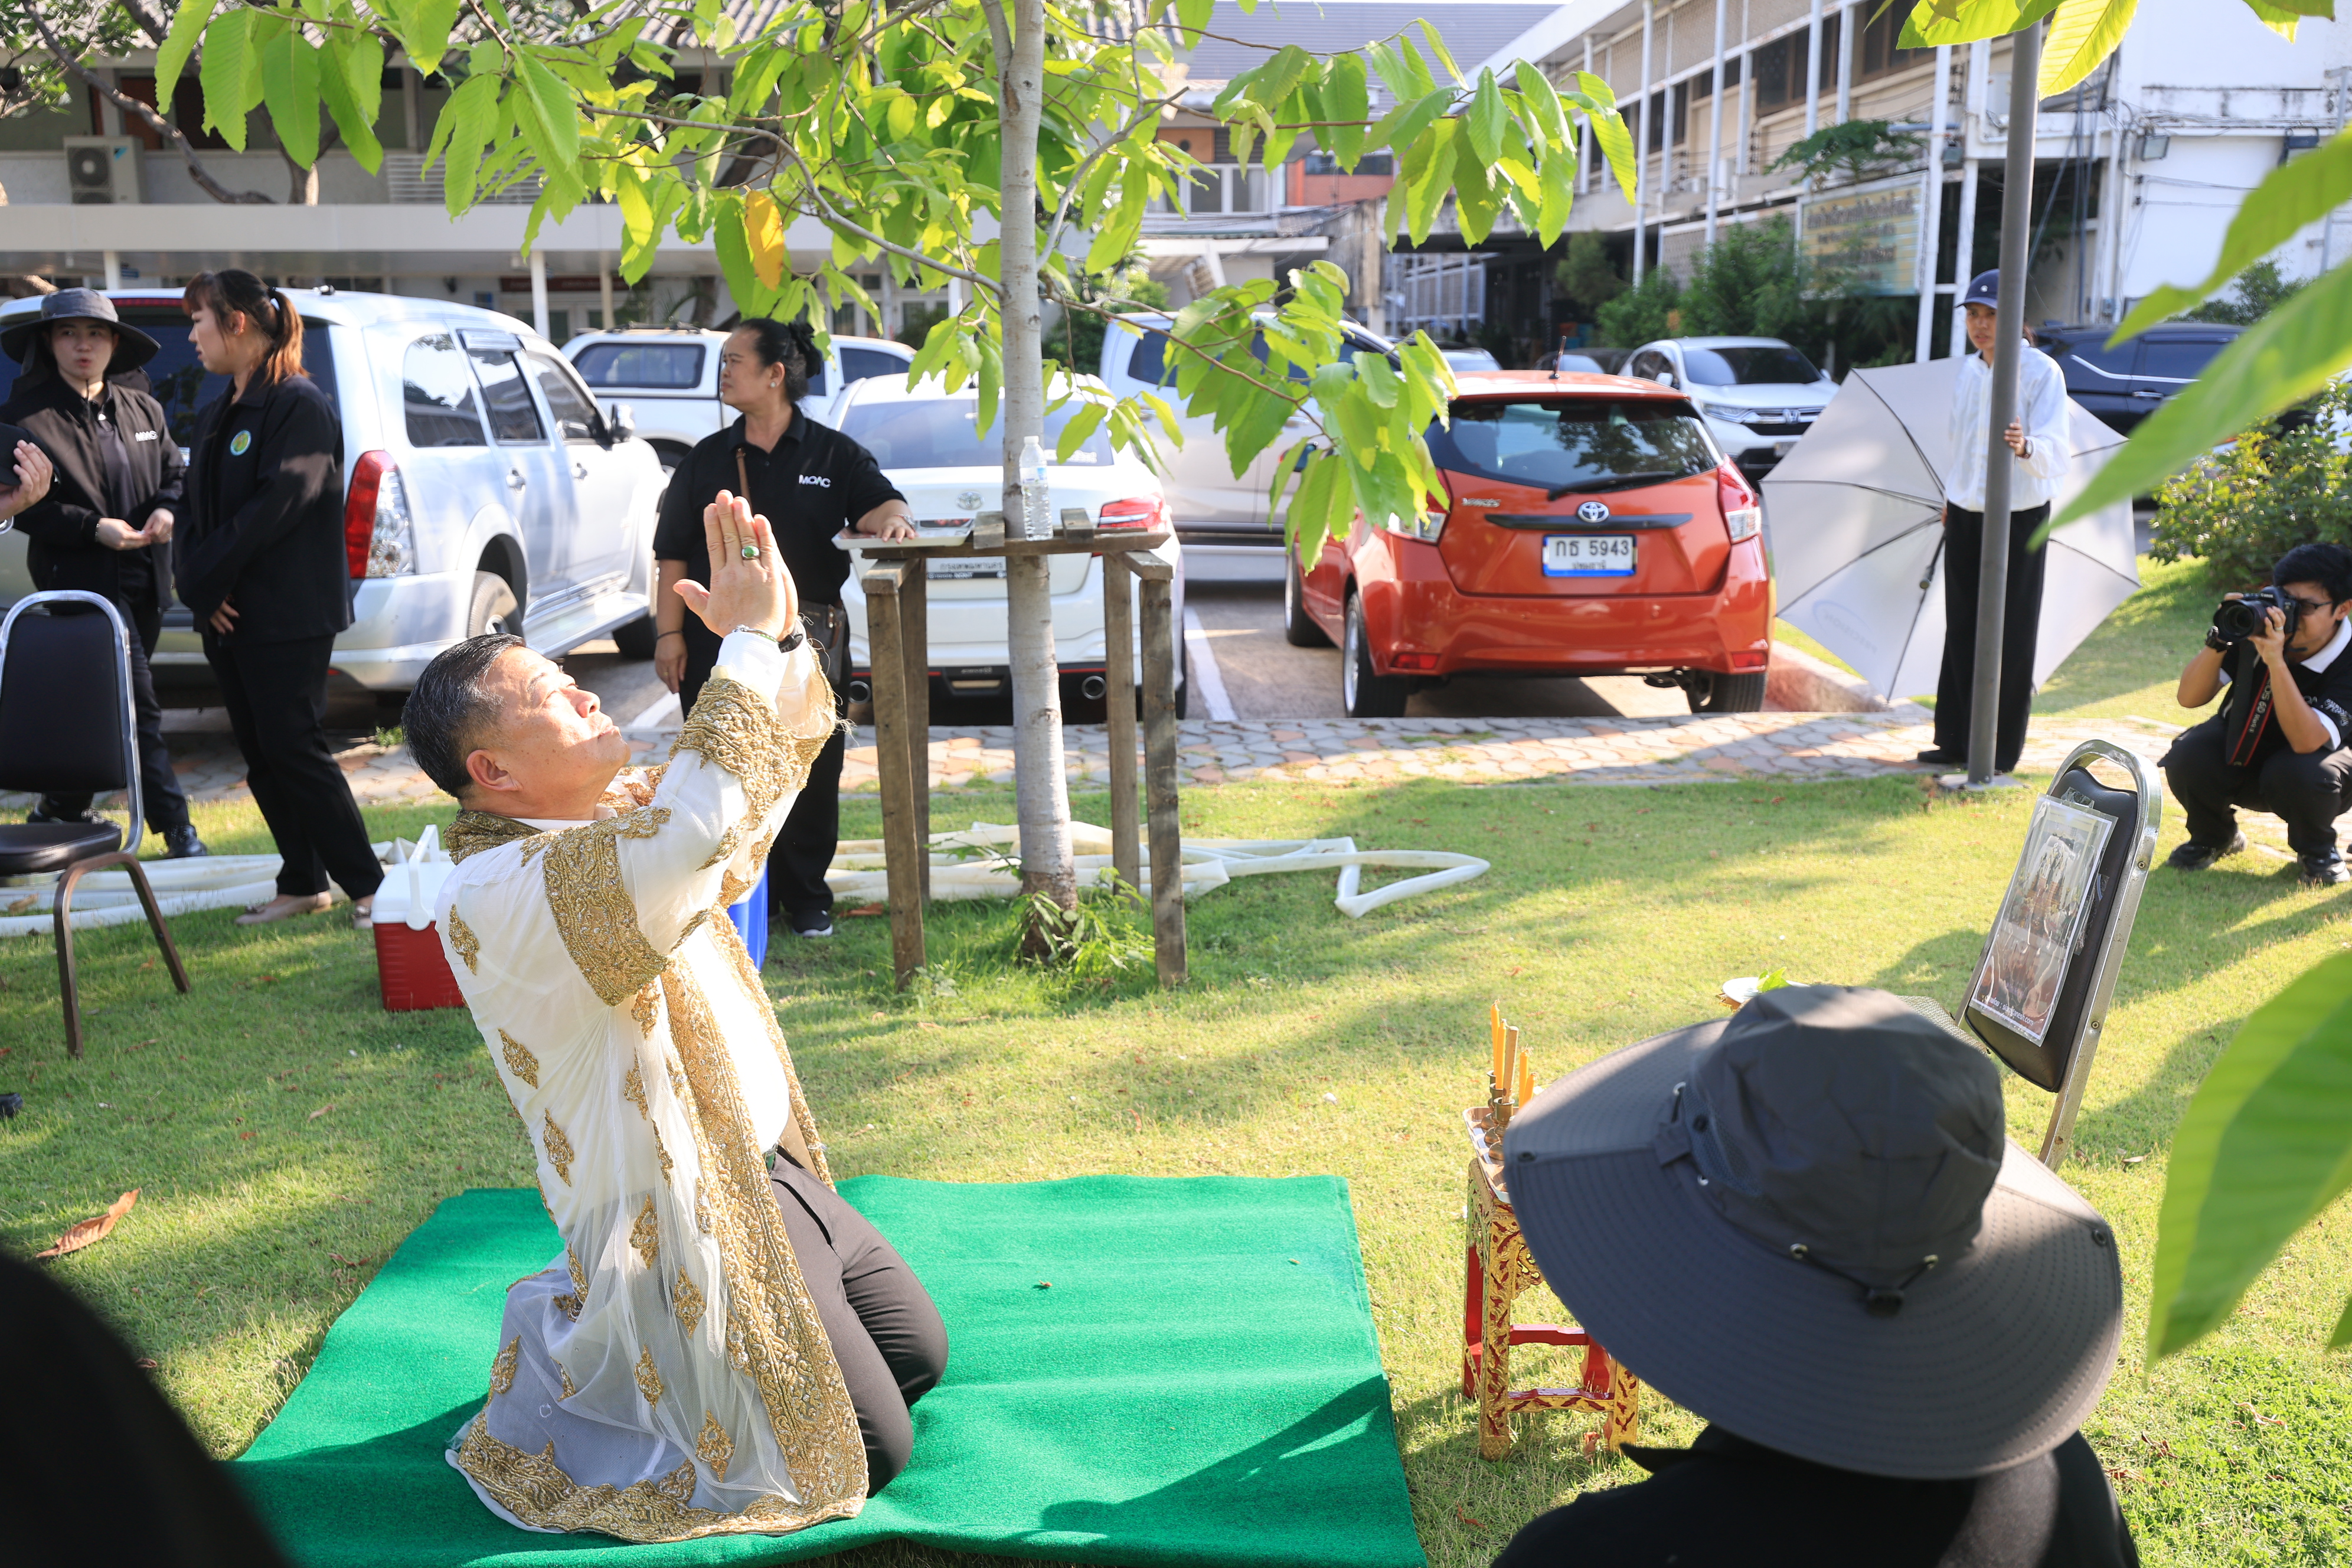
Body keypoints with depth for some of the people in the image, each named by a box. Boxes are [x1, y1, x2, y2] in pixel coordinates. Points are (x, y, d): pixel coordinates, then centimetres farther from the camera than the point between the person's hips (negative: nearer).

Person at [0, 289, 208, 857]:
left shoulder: (143, 411, 11)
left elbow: (175, 471, 18)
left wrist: (167, 510, -4)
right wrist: (94, 527, -19)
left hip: (145, 581, 6)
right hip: (82, 581, -6)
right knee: (138, 702, -11)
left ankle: (62, 810, 30)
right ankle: (174, 821, -6)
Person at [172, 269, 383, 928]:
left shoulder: (300, 404, -10)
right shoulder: (214, 416, 16)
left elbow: (275, 506, -17)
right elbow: (197, 512, 14)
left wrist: (207, 580, -13)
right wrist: (199, 590, -2)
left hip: (288, 618, -8)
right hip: (227, 618, 8)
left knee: (294, 750, -9)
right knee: (261, 756, 10)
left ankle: (369, 885, -1)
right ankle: (302, 883, 19)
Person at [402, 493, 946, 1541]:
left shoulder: (618, 815, 4)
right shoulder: (491, 896, -25)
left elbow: (776, 763, 13)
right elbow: (697, 830, -41)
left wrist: (779, 637, -5)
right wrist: (748, 640, -32)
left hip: (772, 1168, 10)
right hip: (688, 1216, -9)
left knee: (918, 1355, 22)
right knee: (866, 1452, -1)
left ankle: (602, 1318, 26)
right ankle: (565, 1362, 11)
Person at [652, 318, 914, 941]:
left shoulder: (833, 455, 6)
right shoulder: (706, 461, 10)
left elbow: (877, 502, -2)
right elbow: (675, 556, 6)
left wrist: (888, 516, -28)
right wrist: (669, 633, -3)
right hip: (719, 641, 1)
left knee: (811, 772, 4)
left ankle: (806, 900, 17)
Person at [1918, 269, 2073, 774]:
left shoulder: (2041, 372, -10)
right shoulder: (1965, 370, 10)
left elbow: (2057, 452, -21)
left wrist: (2026, 446, -41)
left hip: (2019, 519, -5)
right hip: (1965, 515, 6)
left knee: (2011, 636, -1)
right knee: (1961, 630, 7)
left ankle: (2001, 751, 6)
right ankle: (1955, 739, 15)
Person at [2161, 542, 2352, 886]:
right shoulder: (2257, 629, -18)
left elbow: (2306, 742, -39)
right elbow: (2189, 698, -18)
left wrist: (2276, 662, -47)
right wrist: (2219, 641, -35)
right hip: (2242, 755, 3)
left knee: (2301, 773, -36)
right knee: (2186, 758, -27)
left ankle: (2317, 851, -1)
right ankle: (2214, 837, 7)